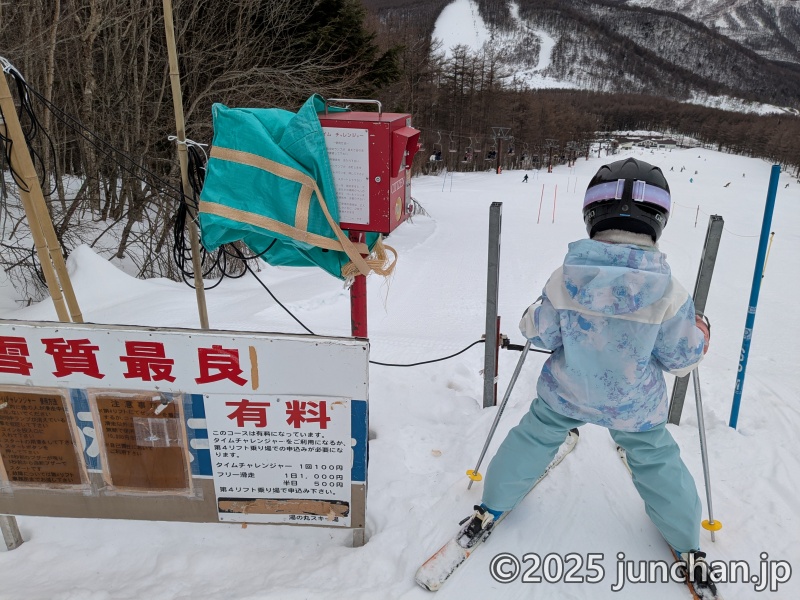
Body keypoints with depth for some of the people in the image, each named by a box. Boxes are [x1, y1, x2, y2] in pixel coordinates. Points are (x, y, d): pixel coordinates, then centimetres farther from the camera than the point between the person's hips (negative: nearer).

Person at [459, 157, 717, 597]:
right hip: (635, 405, 0)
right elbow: (682, 358, -10)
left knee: (532, 440, 20)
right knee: (657, 461, 22)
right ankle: (688, 546, 39)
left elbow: (541, 335, -10)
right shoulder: (668, 293, -22)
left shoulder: (564, 279, -21)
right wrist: (700, 329, 9)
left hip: (564, 394, 1)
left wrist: (531, 317, 11)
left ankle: (490, 510, 33)